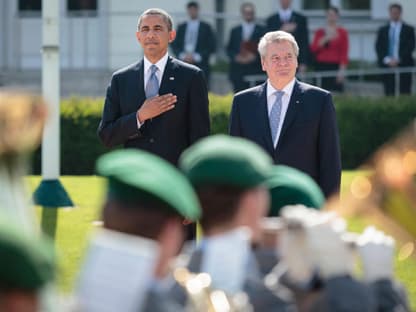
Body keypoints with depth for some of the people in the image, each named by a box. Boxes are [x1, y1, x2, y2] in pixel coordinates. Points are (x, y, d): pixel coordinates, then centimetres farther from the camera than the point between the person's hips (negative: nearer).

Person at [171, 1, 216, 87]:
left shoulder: (206, 27, 6)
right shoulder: (181, 27, 15)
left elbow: (211, 47, 1)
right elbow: (174, 45, 13)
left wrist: (196, 57, -9)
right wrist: (182, 55, -6)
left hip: (201, 65, -2)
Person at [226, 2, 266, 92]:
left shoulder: (262, 30, 7)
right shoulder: (235, 31, 16)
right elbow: (229, 49, 13)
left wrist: (255, 56, -14)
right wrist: (236, 57, -6)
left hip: (256, 71, -3)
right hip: (237, 71, 3)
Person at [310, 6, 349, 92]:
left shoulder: (342, 32, 3)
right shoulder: (320, 32, 11)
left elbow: (344, 53, -1)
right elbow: (313, 49, 4)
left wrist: (342, 70, -9)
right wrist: (325, 39, -10)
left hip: (335, 67, -2)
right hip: (321, 66, 2)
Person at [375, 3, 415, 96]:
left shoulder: (408, 29, 7)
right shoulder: (382, 30, 15)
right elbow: (378, 47, 7)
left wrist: (397, 60, -12)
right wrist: (387, 60, -9)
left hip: (403, 65, -2)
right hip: (387, 65, 2)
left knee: (404, 93, -7)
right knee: (389, 93, -2)